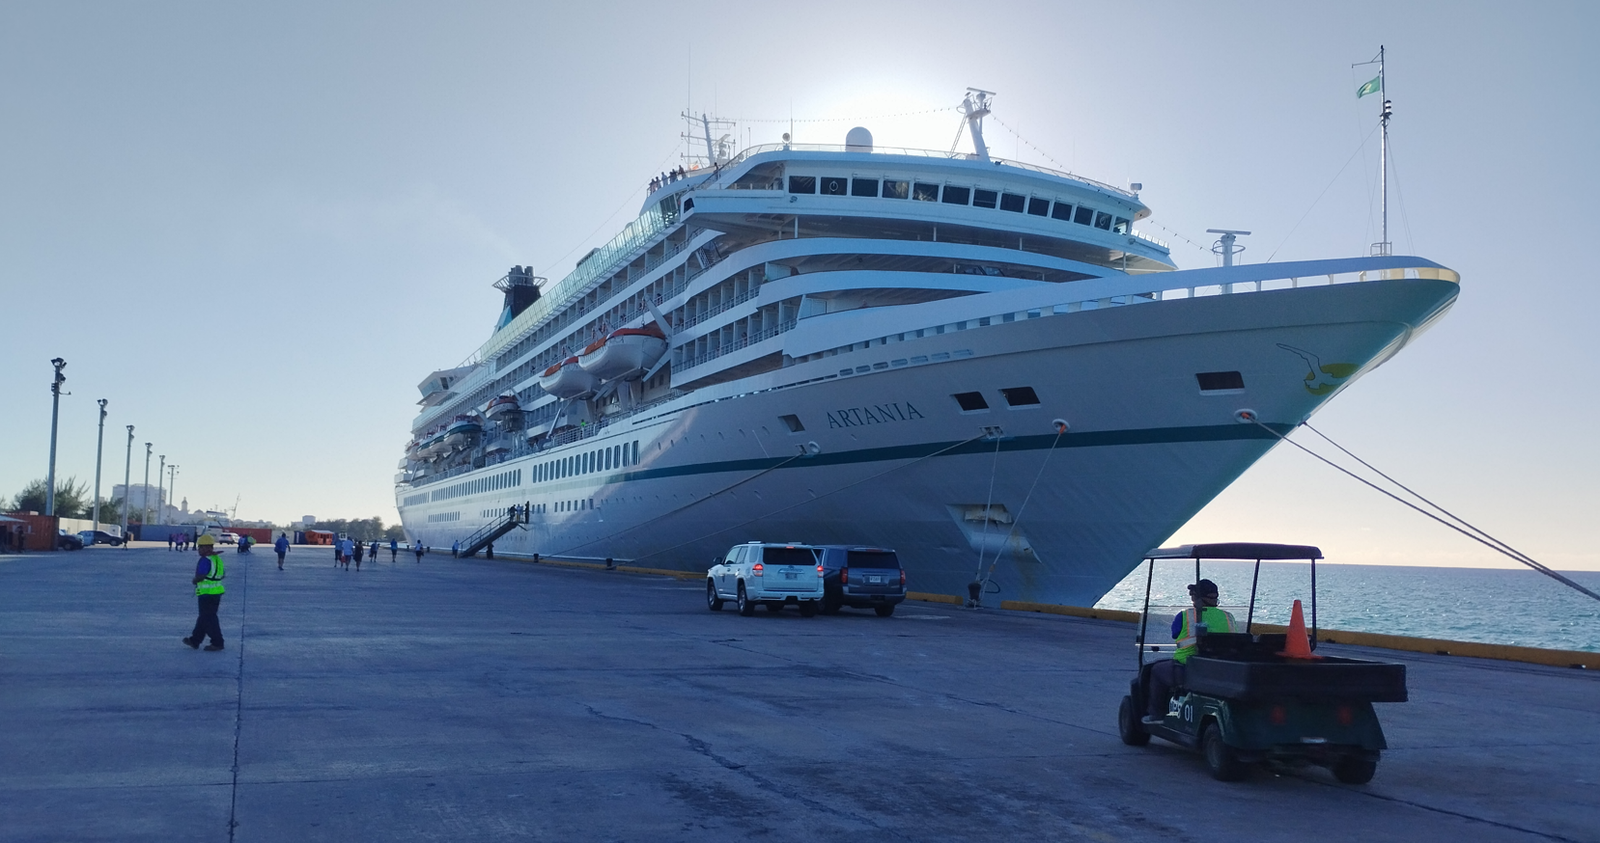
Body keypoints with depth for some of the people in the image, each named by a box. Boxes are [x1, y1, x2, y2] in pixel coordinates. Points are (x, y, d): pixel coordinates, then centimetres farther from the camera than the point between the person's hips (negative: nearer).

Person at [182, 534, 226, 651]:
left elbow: (200, 577, -23)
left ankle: (217, 643, 1)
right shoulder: (217, 559, 10)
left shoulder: (205, 560, -18)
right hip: (217, 591, 9)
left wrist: (195, 580, -4)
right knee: (203, 617, 18)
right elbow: (222, 574, 17)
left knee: (208, 619, -1)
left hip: (206, 593, -9)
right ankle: (195, 640, 28)